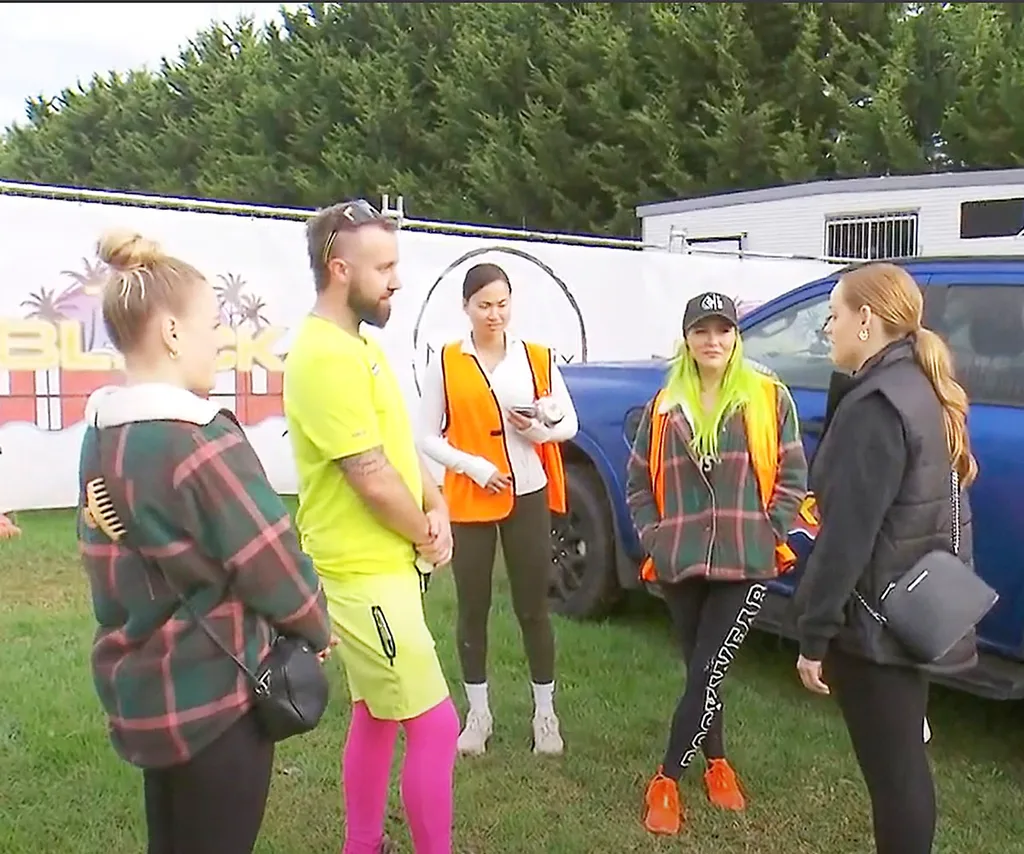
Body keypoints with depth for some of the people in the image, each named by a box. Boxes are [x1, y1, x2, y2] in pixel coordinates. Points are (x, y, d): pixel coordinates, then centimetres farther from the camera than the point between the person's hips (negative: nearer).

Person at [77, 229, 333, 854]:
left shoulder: (102, 436, 2)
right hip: (214, 696, -8)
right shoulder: (198, 442, -24)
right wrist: (318, 630, 0)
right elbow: (273, 565, -18)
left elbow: (132, 562, 8)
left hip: (141, 690, 8)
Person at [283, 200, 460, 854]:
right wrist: (426, 536, -7)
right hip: (365, 574, -10)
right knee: (435, 727, -3)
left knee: (375, 718, 20)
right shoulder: (327, 356, -23)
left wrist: (436, 510, -2)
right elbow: (373, 479, -24)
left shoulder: (358, 344, 10)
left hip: (381, 565, 10)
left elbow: (401, 443, 14)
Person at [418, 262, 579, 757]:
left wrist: (538, 429, -14)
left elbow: (569, 423, 7)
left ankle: (545, 713, 21)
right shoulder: (446, 363, -2)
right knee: (473, 609, 9)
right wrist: (474, 467, -14)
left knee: (533, 608, 6)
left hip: (528, 498, 1)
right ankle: (478, 714, 23)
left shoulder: (538, 358, 2)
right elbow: (428, 436, -1)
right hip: (468, 501, 0)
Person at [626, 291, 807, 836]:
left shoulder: (769, 398, 0)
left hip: (745, 564, -3)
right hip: (680, 563, 3)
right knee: (700, 670, 14)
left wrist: (769, 533, -7)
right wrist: (653, 537, 0)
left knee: (708, 672, -6)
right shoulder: (664, 406, 7)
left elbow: (792, 475, 2)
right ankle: (716, 762, 35)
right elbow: (638, 480, 11)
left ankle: (666, 781, 7)